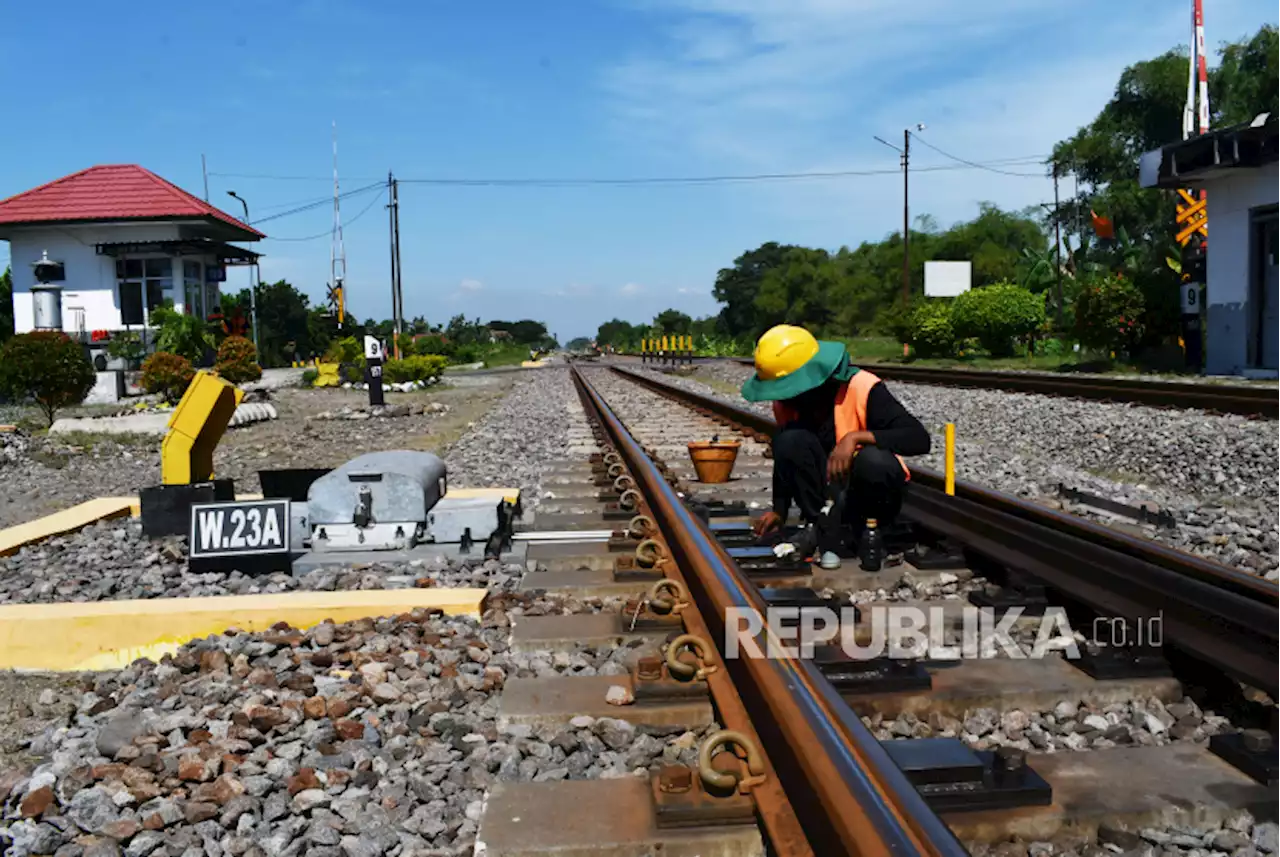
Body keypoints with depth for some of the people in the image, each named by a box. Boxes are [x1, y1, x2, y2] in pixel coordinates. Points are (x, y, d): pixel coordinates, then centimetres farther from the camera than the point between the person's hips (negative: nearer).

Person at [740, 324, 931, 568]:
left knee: (874, 461, -38)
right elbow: (785, 459, 7)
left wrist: (856, 436, -40)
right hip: (828, 492, 3)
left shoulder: (862, 389, -23)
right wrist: (779, 511, -5)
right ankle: (823, 527, -13)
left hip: (871, 492, -3)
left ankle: (850, 528, -10)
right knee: (789, 442, -25)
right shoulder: (785, 402, -7)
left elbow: (920, 440, -31)